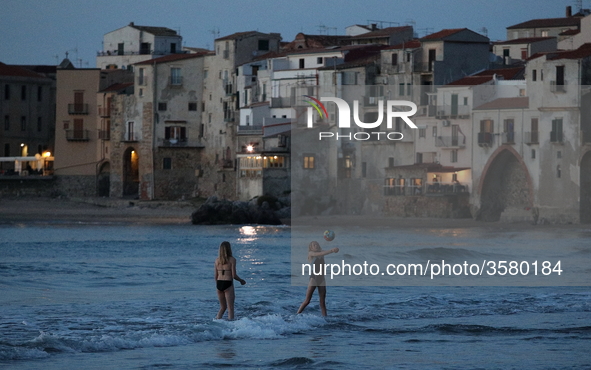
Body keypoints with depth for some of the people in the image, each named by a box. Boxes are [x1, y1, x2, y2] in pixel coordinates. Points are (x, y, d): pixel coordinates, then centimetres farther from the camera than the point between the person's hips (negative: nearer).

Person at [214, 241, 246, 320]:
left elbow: (215, 276, 9)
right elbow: (234, 275, -9)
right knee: (230, 308, 1)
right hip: (228, 284, -5)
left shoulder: (217, 260, 7)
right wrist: (241, 280, 9)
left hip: (219, 284, 5)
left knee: (222, 307, 18)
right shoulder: (232, 260, -6)